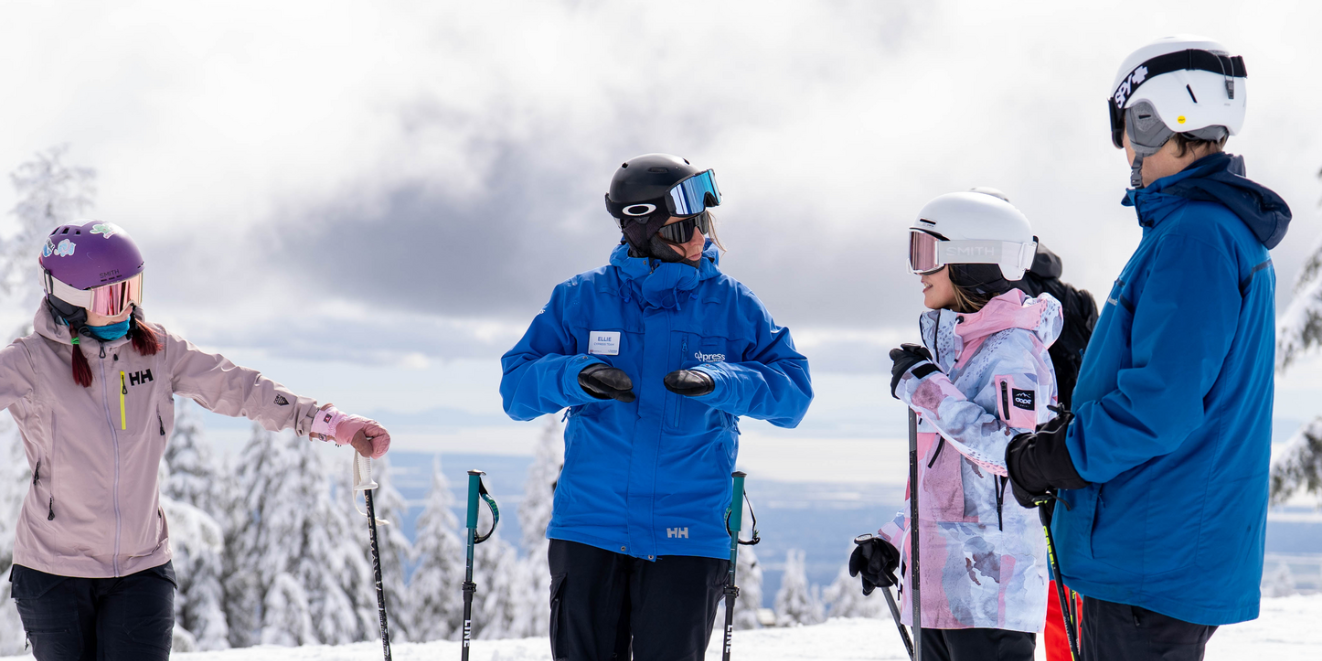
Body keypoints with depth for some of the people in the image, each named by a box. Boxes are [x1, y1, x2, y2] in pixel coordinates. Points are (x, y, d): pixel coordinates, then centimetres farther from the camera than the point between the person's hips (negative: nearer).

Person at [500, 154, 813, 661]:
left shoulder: (732, 305, 3)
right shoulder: (580, 300, 3)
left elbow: (792, 391, -2)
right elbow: (516, 388, 3)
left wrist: (719, 381, -19)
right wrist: (573, 376, -18)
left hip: (687, 537, 0)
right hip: (589, 526, 1)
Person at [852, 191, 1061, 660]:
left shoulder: (1012, 350, -11)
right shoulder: (951, 346, 18)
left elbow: (1013, 453, -24)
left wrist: (928, 391, -21)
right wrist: (893, 539, 21)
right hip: (937, 584, 10)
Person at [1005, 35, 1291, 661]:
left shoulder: (1193, 236, -17)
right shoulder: (1232, 234, 17)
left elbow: (1162, 403, -23)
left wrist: (1050, 461, -11)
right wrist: (1061, 435, 13)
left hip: (1155, 559, -10)